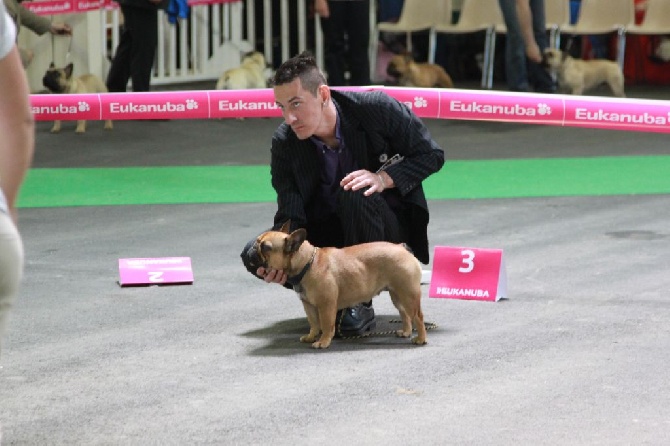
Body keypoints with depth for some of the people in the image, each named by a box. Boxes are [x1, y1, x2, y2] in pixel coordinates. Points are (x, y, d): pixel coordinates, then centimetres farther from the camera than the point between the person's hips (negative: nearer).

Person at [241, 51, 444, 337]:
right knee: (256, 255, -19)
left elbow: (432, 155, -11)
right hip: (329, 230, 4)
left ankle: (360, 303, -23)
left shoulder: (375, 108, -20)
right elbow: (290, 216, -14)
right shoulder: (285, 142, -13)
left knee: (354, 195, -38)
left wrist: (384, 178, -28)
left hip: (390, 220, -3)